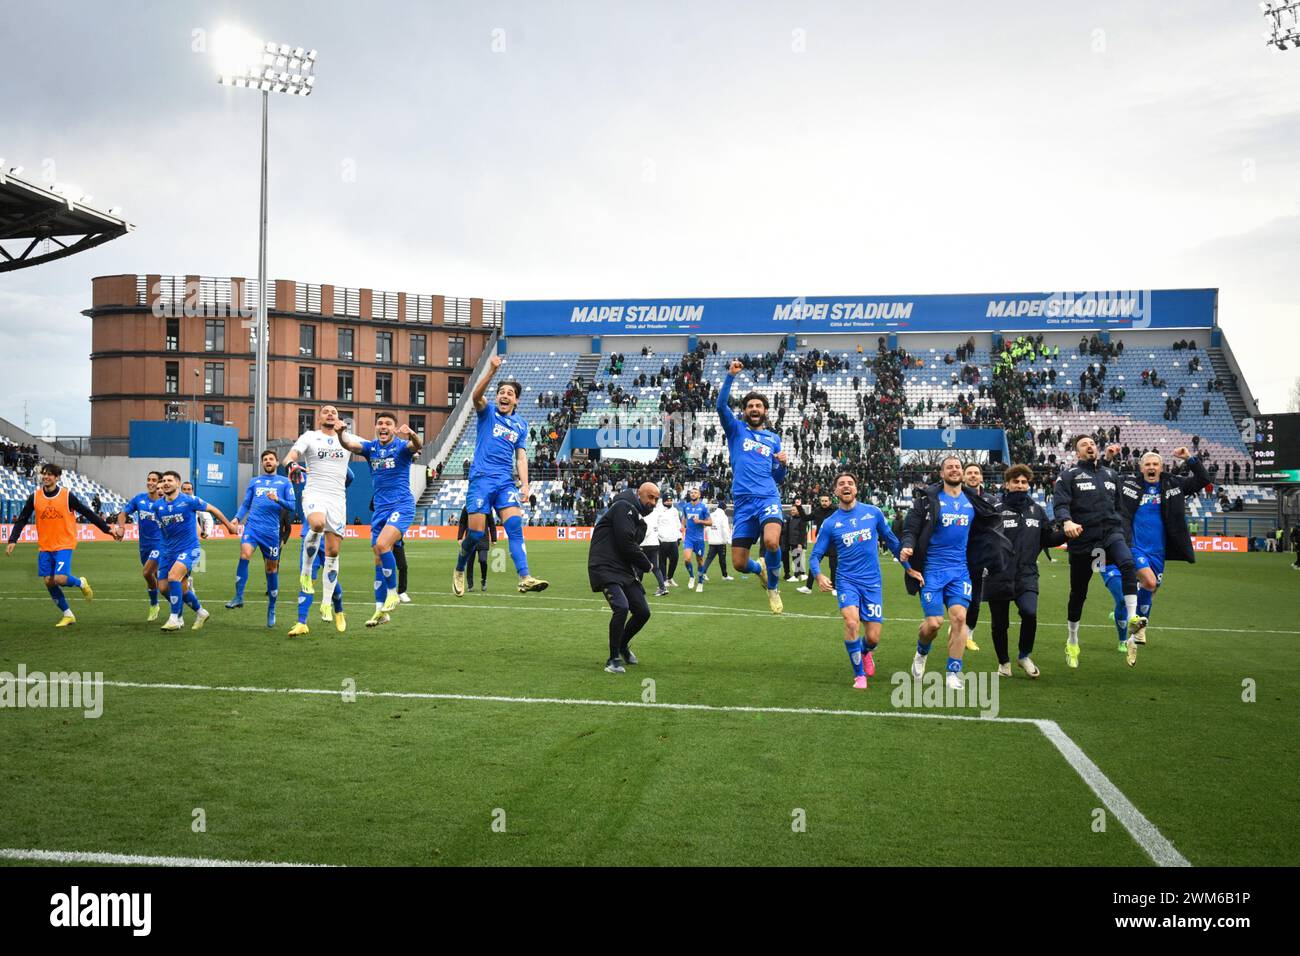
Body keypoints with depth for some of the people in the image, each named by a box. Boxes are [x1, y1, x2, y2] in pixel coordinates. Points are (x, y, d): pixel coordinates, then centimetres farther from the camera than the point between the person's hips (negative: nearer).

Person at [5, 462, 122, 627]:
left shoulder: (67, 495, -7)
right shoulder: (34, 497, 0)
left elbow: (88, 514, -1)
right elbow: (21, 520, 6)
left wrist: (107, 529, -2)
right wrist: (12, 540, -4)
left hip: (64, 545, -4)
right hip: (44, 547, 4)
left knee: (59, 578, -20)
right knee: (49, 582, 2)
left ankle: (81, 583, 14)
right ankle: (68, 615, 18)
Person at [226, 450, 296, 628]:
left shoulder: (284, 482, 11)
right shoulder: (254, 482, 18)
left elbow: (292, 506, 4)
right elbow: (246, 504, 17)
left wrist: (278, 500, -13)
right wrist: (237, 517, -2)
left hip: (272, 531, -1)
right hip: (252, 526, 1)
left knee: (272, 569, 4)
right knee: (245, 554, -26)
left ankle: (271, 609, 17)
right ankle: (238, 597, -21)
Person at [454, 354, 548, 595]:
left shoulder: (521, 425, 15)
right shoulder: (487, 412, 4)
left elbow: (521, 457, 14)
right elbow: (477, 396, -18)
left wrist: (524, 483, -1)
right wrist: (492, 371, -33)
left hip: (506, 482, 3)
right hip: (481, 478, -3)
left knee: (515, 526, -16)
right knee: (476, 532, -5)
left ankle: (525, 578, -26)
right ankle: (459, 571, 22)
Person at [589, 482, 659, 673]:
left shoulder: (639, 520, 22)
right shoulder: (623, 507, -10)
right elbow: (626, 543, -17)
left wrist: (638, 571, 3)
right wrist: (646, 564, -4)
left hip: (625, 570, 9)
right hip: (605, 569, -9)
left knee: (643, 612, 6)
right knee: (621, 608, -24)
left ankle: (623, 645, 33)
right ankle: (613, 659, -11)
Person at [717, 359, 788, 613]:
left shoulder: (774, 438, 19)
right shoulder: (736, 429, 12)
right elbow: (721, 405, -7)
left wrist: (783, 464, 0)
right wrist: (730, 376, -15)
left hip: (768, 497, 0)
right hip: (743, 501, 0)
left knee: (771, 542, -30)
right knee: (739, 563, -2)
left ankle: (773, 587, -2)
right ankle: (760, 570, 37)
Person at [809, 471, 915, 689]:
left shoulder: (873, 512, 2)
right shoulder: (830, 523, 0)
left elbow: (891, 540, 15)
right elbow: (815, 555, 1)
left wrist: (909, 567, 17)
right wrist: (819, 576, -19)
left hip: (872, 581, 1)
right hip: (847, 580, -1)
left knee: (873, 638, -2)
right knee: (851, 622, -27)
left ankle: (865, 653, 37)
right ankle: (859, 674, -8)